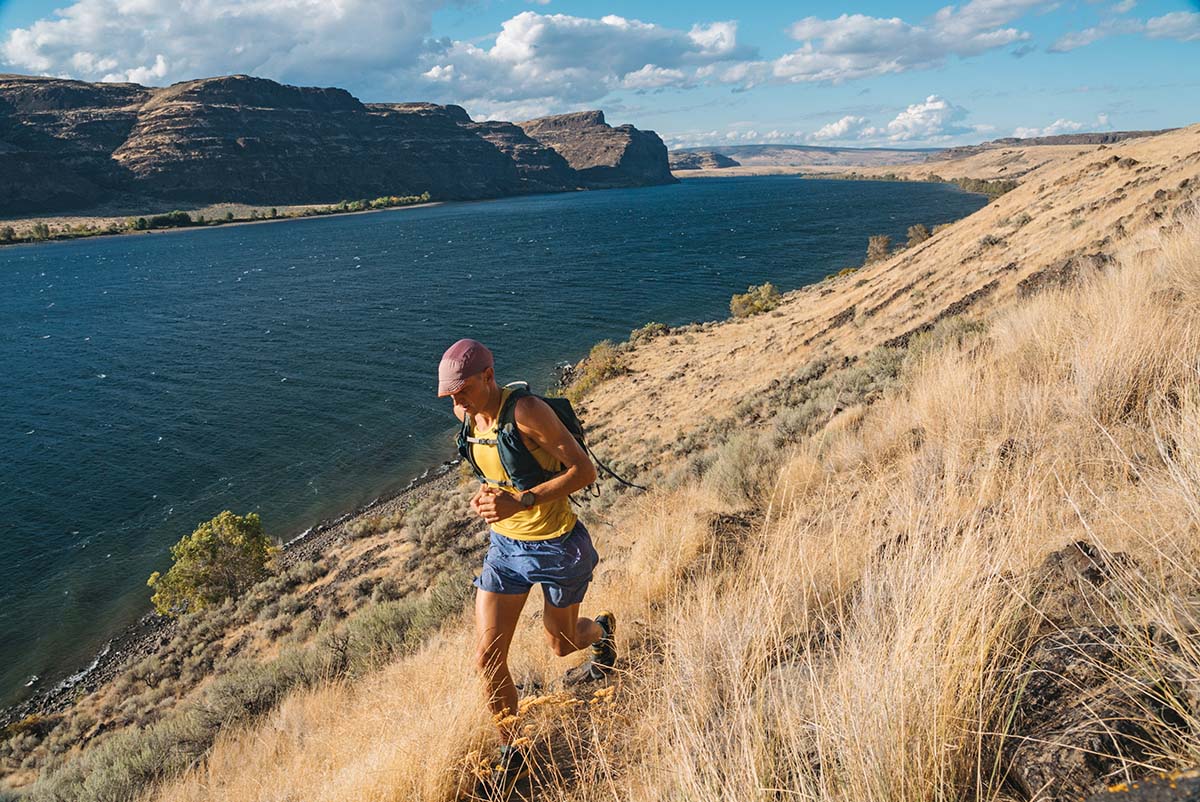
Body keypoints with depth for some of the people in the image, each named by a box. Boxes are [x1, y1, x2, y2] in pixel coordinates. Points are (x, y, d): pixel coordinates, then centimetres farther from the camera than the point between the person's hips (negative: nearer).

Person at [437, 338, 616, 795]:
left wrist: (521, 501, -33)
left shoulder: (526, 410, -25)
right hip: (505, 545, 6)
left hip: (556, 546, -6)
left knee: (561, 644, 16)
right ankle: (512, 754, 21)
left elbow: (585, 471, -24)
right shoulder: (467, 415, -2)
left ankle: (602, 630, 54)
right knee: (488, 656, -1)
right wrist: (489, 492, 4)